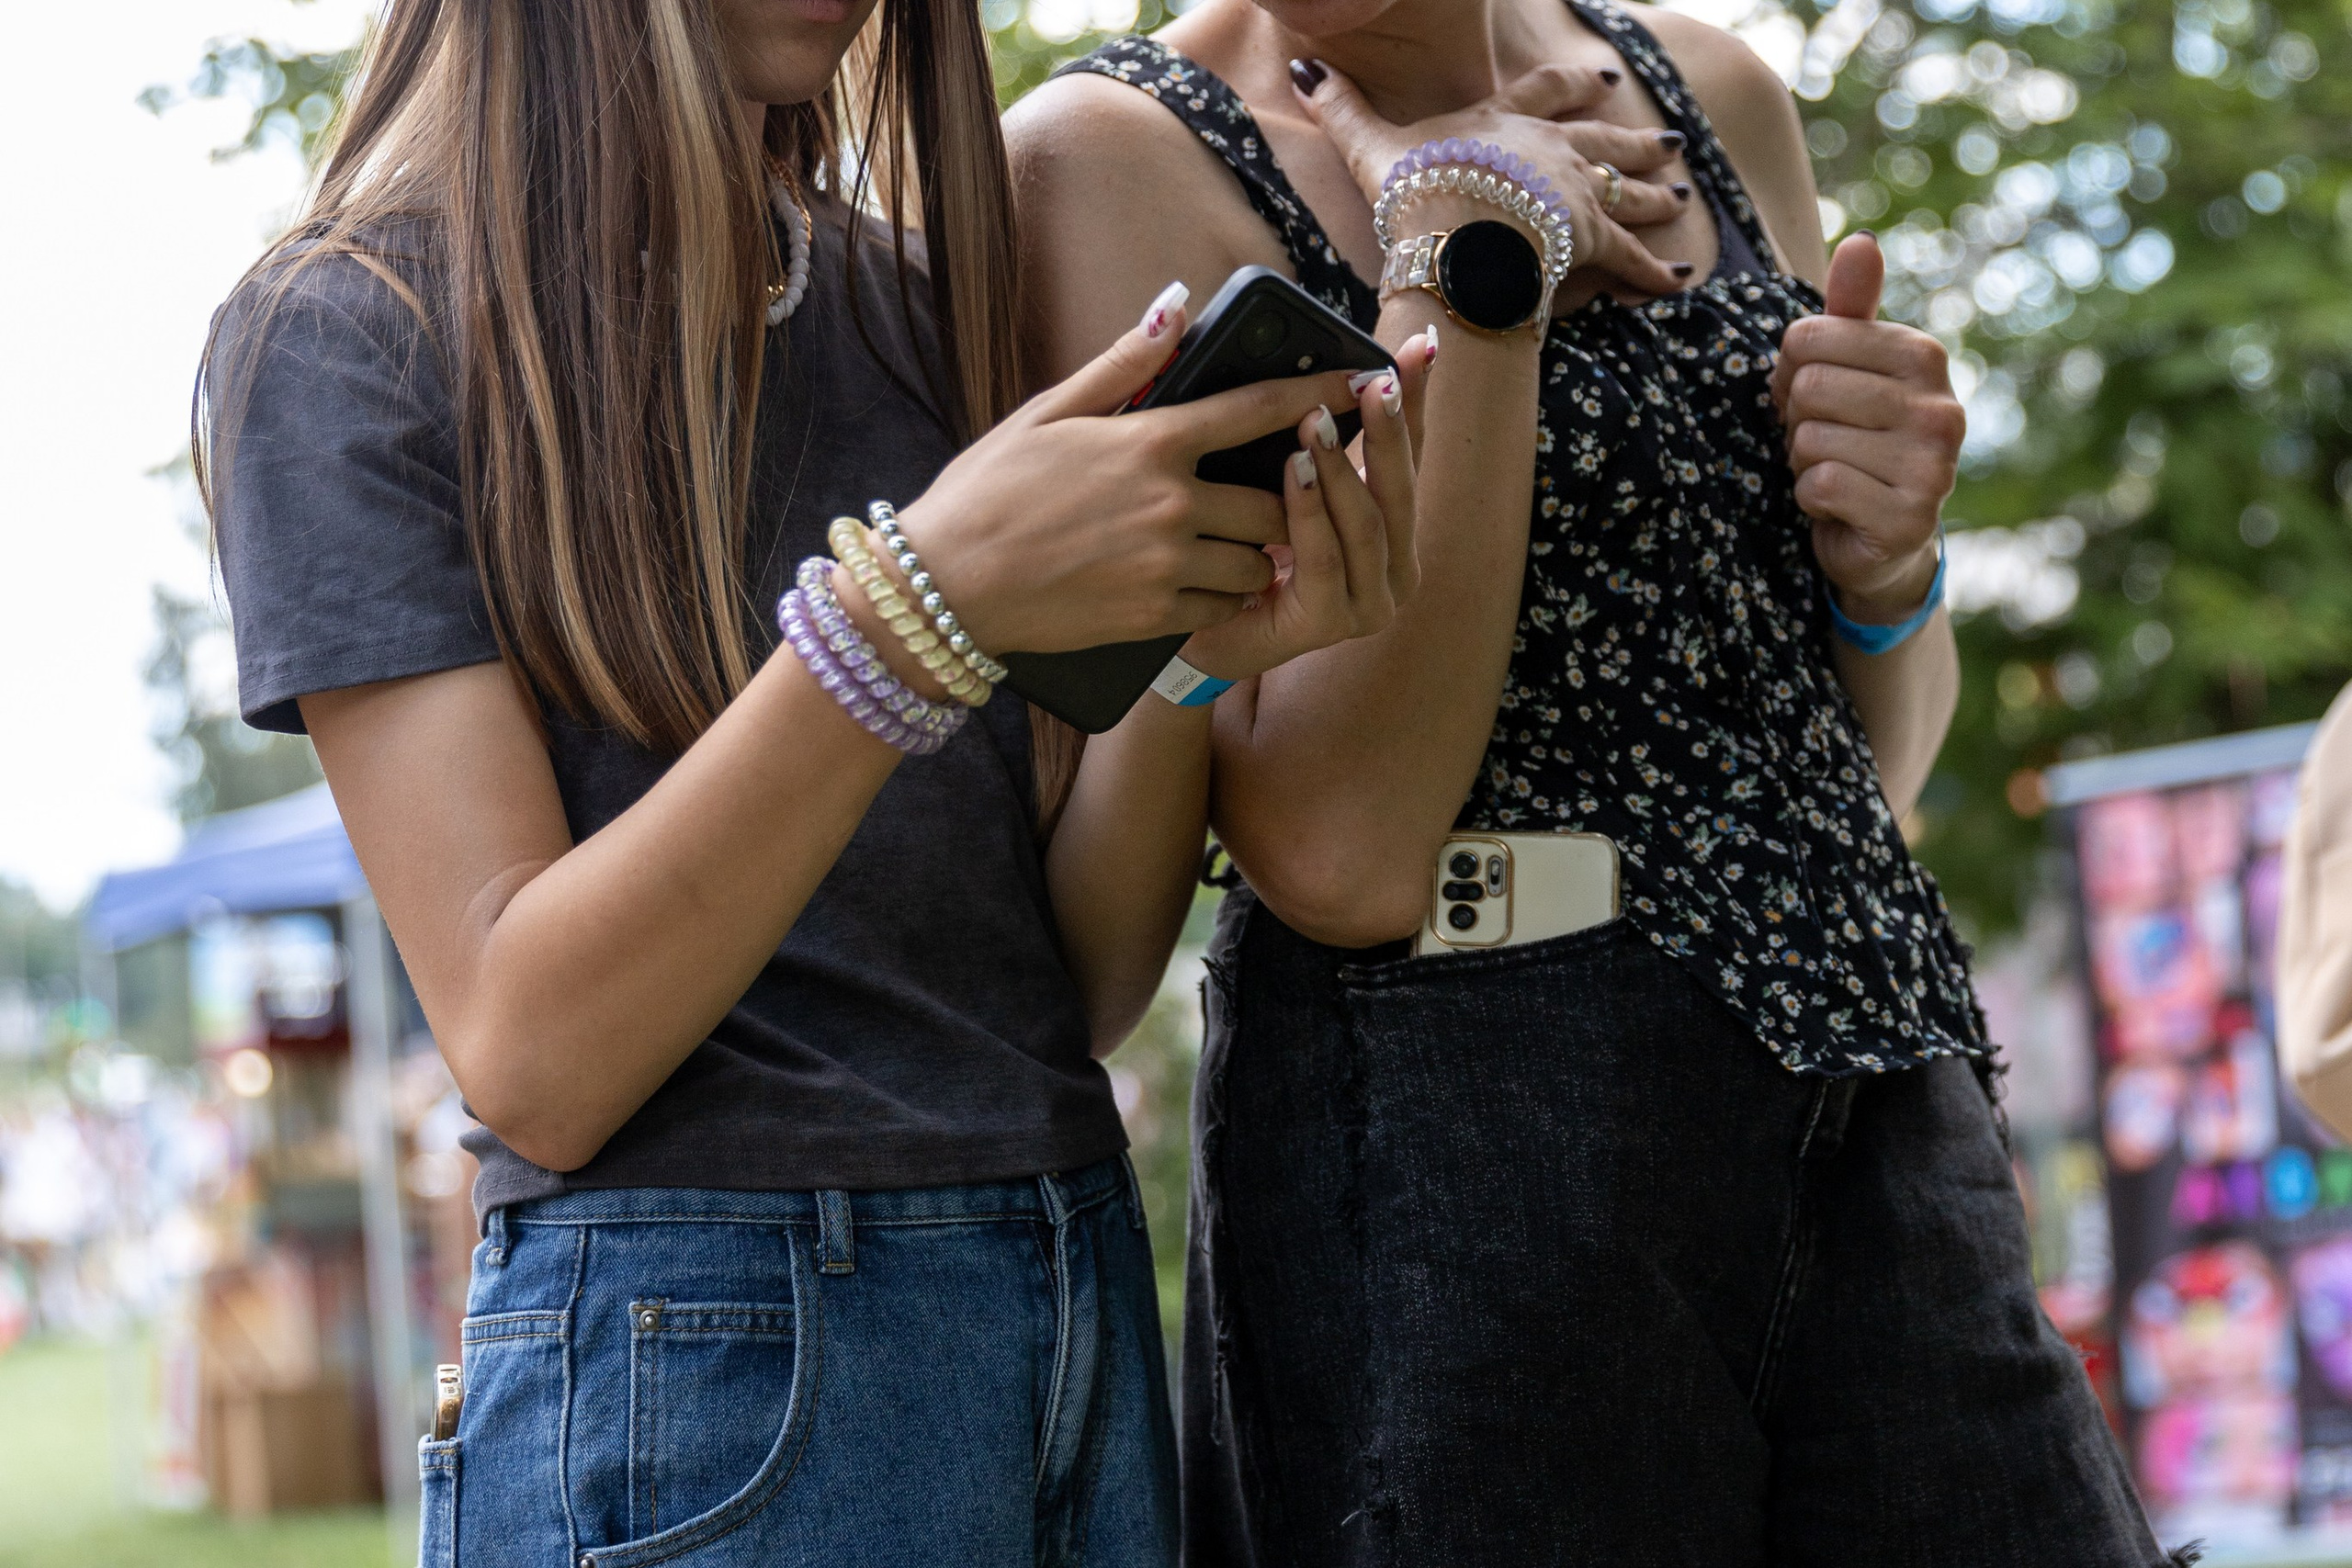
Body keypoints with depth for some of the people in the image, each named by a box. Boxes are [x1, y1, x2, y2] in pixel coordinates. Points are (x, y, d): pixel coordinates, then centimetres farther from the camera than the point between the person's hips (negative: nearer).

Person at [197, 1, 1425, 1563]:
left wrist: (1200, 656, -13)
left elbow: (1075, 989, 5)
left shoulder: (915, 299, 10)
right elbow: (528, 1056, -16)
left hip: (1087, 1304, 5)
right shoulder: (344, 330, -6)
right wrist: (916, 602, -24)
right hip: (695, 1347, -5)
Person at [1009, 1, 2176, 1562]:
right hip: (1439, 1129, -5)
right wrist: (1467, 250, -12)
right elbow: (1337, 854, -17)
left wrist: (1886, 560, -4)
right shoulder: (1118, 154, -6)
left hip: (1878, 1117, 5)